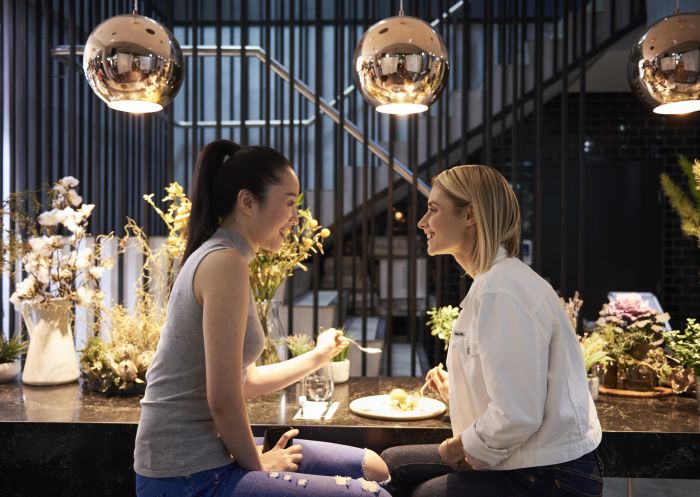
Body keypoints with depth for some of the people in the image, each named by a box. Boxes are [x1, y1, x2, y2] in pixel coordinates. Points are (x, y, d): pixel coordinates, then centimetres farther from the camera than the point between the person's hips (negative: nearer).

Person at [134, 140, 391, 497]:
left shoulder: (215, 257, 13)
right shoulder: (225, 261, -19)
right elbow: (223, 398, -22)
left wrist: (317, 357, 23)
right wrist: (258, 464, -7)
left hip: (207, 456, 10)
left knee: (371, 468, 14)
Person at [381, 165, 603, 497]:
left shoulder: (500, 291, -23)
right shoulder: (492, 280, 8)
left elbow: (516, 417, -27)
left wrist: (459, 447, -12)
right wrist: (455, 391, 5)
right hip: (526, 461, 9)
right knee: (393, 463, 10)